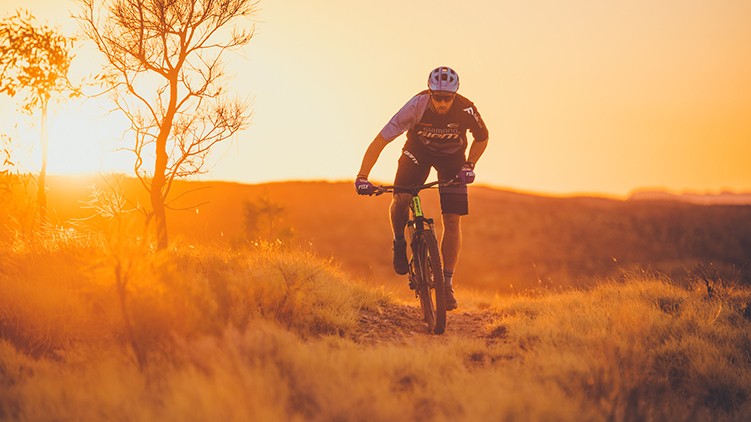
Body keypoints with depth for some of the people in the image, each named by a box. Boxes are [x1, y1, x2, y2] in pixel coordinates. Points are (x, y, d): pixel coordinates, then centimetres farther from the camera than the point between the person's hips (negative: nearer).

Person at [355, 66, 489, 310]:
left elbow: (482, 138, -7)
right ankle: (400, 243, 7)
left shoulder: (466, 110, -30)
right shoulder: (416, 107, -34)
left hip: (452, 156, 0)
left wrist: (469, 165, -20)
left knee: (453, 220, -9)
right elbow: (380, 141, -31)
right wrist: (362, 177, -39)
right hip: (419, 150, 0)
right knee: (401, 198, -24)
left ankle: (447, 282, 2)